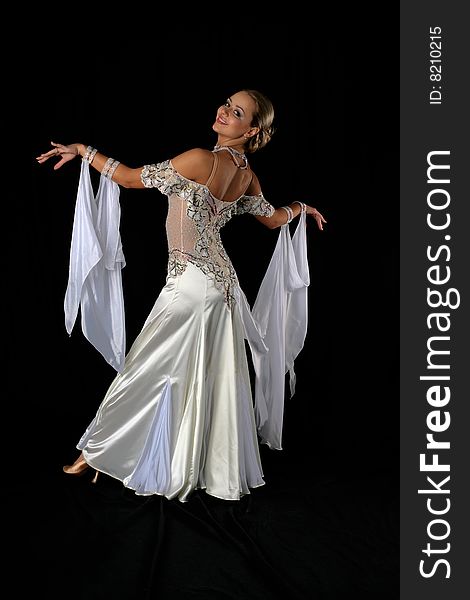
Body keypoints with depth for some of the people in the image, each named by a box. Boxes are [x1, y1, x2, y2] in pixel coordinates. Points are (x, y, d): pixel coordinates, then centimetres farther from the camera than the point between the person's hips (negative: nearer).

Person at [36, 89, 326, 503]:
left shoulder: (202, 159, -17)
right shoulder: (246, 174, 6)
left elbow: (132, 178, -9)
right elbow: (273, 219, 22)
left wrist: (83, 151, 3)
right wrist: (301, 207, 44)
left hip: (191, 282, -8)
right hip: (221, 281, 8)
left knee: (146, 373, 3)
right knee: (214, 381, 15)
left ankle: (97, 453, 18)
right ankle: (223, 474, 27)